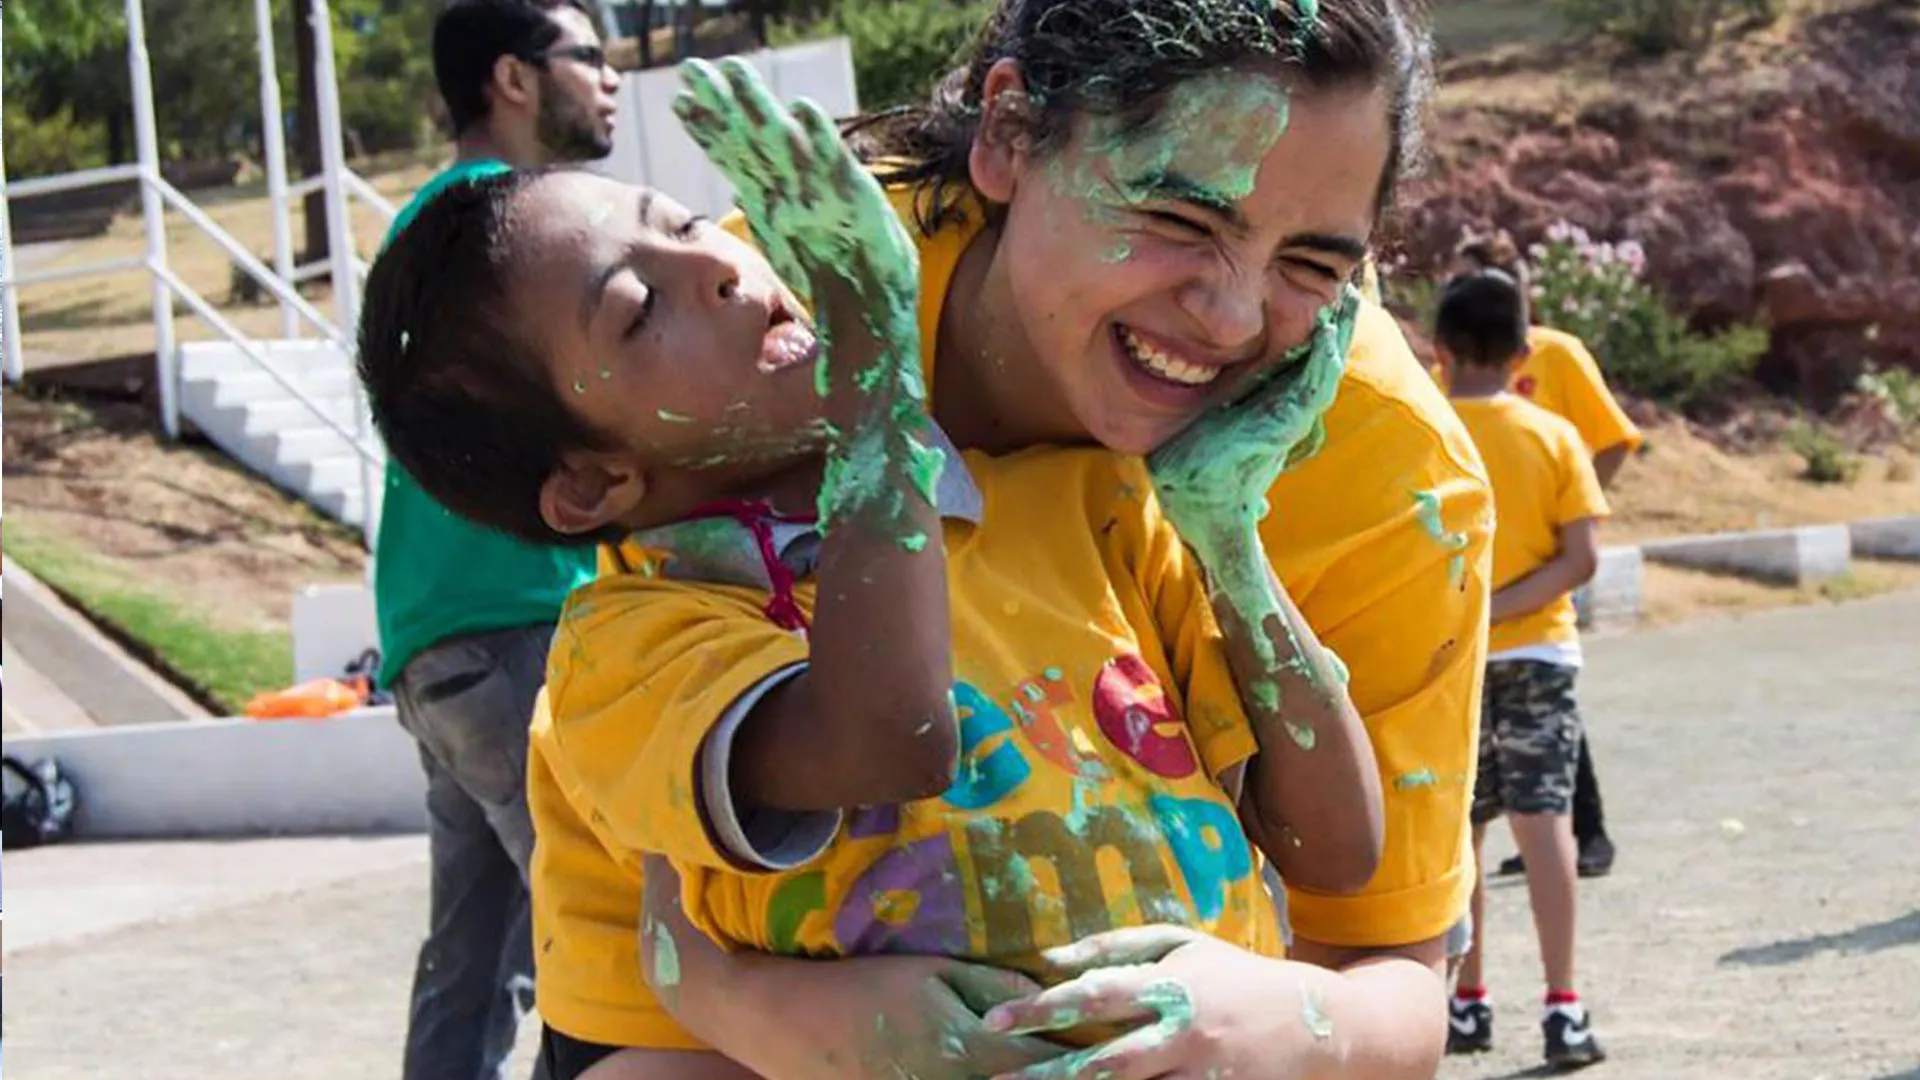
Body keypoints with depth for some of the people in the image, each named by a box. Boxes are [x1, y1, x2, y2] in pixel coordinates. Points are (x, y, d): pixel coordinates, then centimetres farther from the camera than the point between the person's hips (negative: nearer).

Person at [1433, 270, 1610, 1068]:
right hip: (1539, 653, 1)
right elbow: (1581, 559, -9)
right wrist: (1502, 605, -11)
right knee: (1544, 821, -1)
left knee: (1456, 833, 9)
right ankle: (1563, 1008, -5)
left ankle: (1468, 1003, 16)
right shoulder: (1556, 437, -2)